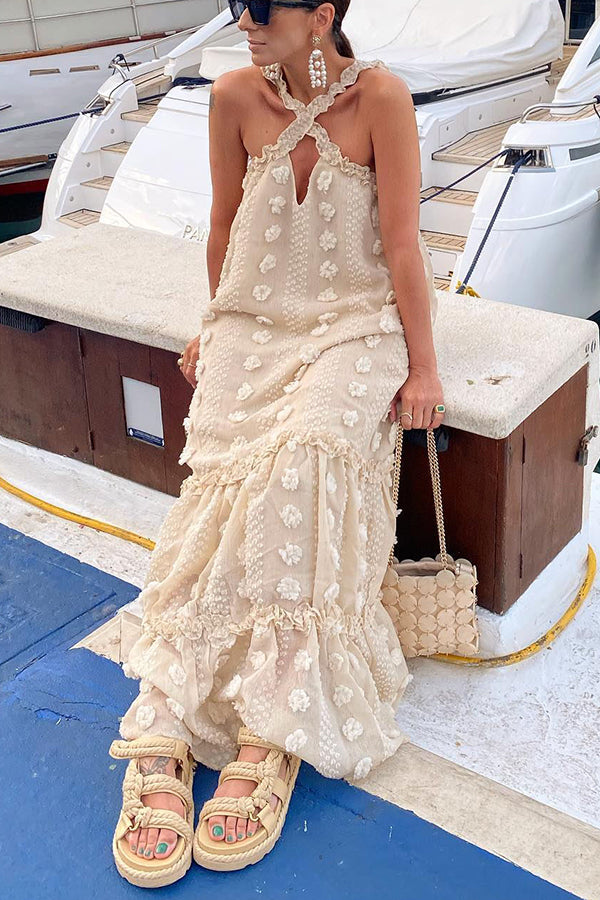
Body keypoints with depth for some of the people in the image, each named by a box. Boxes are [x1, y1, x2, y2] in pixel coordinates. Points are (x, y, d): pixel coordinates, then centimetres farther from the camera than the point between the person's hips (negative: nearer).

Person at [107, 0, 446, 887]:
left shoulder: (380, 96, -7)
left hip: (354, 329, -3)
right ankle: (162, 729, -25)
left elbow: (402, 241, -8)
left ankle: (269, 732, -28)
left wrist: (422, 366, -8)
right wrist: (218, 326, 21)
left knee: (303, 456, -32)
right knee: (224, 479, -21)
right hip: (254, 324, 3)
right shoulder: (235, 97, 2)